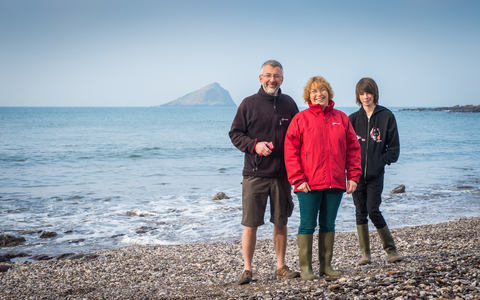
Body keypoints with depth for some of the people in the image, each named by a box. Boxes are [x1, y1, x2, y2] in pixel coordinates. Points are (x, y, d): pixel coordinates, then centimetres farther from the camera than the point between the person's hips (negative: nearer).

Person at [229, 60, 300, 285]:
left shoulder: (289, 104, 8)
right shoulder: (249, 104, 0)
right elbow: (235, 133, 2)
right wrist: (254, 145, -15)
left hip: (282, 175, 3)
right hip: (255, 174, -3)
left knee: (281, 222, 10)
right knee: (250, 223, -1)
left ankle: (281, 266, 21)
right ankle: (247, 269, 8)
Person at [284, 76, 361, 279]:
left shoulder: (341, 118, 8)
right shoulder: (301, 119, -2)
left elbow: (353, 148, 9)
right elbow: (290, 151, -5)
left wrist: (353, 176, 2)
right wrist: (298, 179, -12)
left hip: (335, 183, 3)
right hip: (309, 184, -3)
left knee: (328, 225, 12)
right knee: (307, 225, 2)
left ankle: (326, 265, 21)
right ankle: (305, 268, 9)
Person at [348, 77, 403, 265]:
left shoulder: (387, 116, 2)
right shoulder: (353, 118, 9)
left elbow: (394, 147, 3)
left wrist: (381, 161, -9)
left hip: (376, 174, -3)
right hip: (356, 173, 3)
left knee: (373, 211, -9)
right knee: (360, 212, 5)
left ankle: (391, 249, 8)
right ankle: (365, 254, 13)